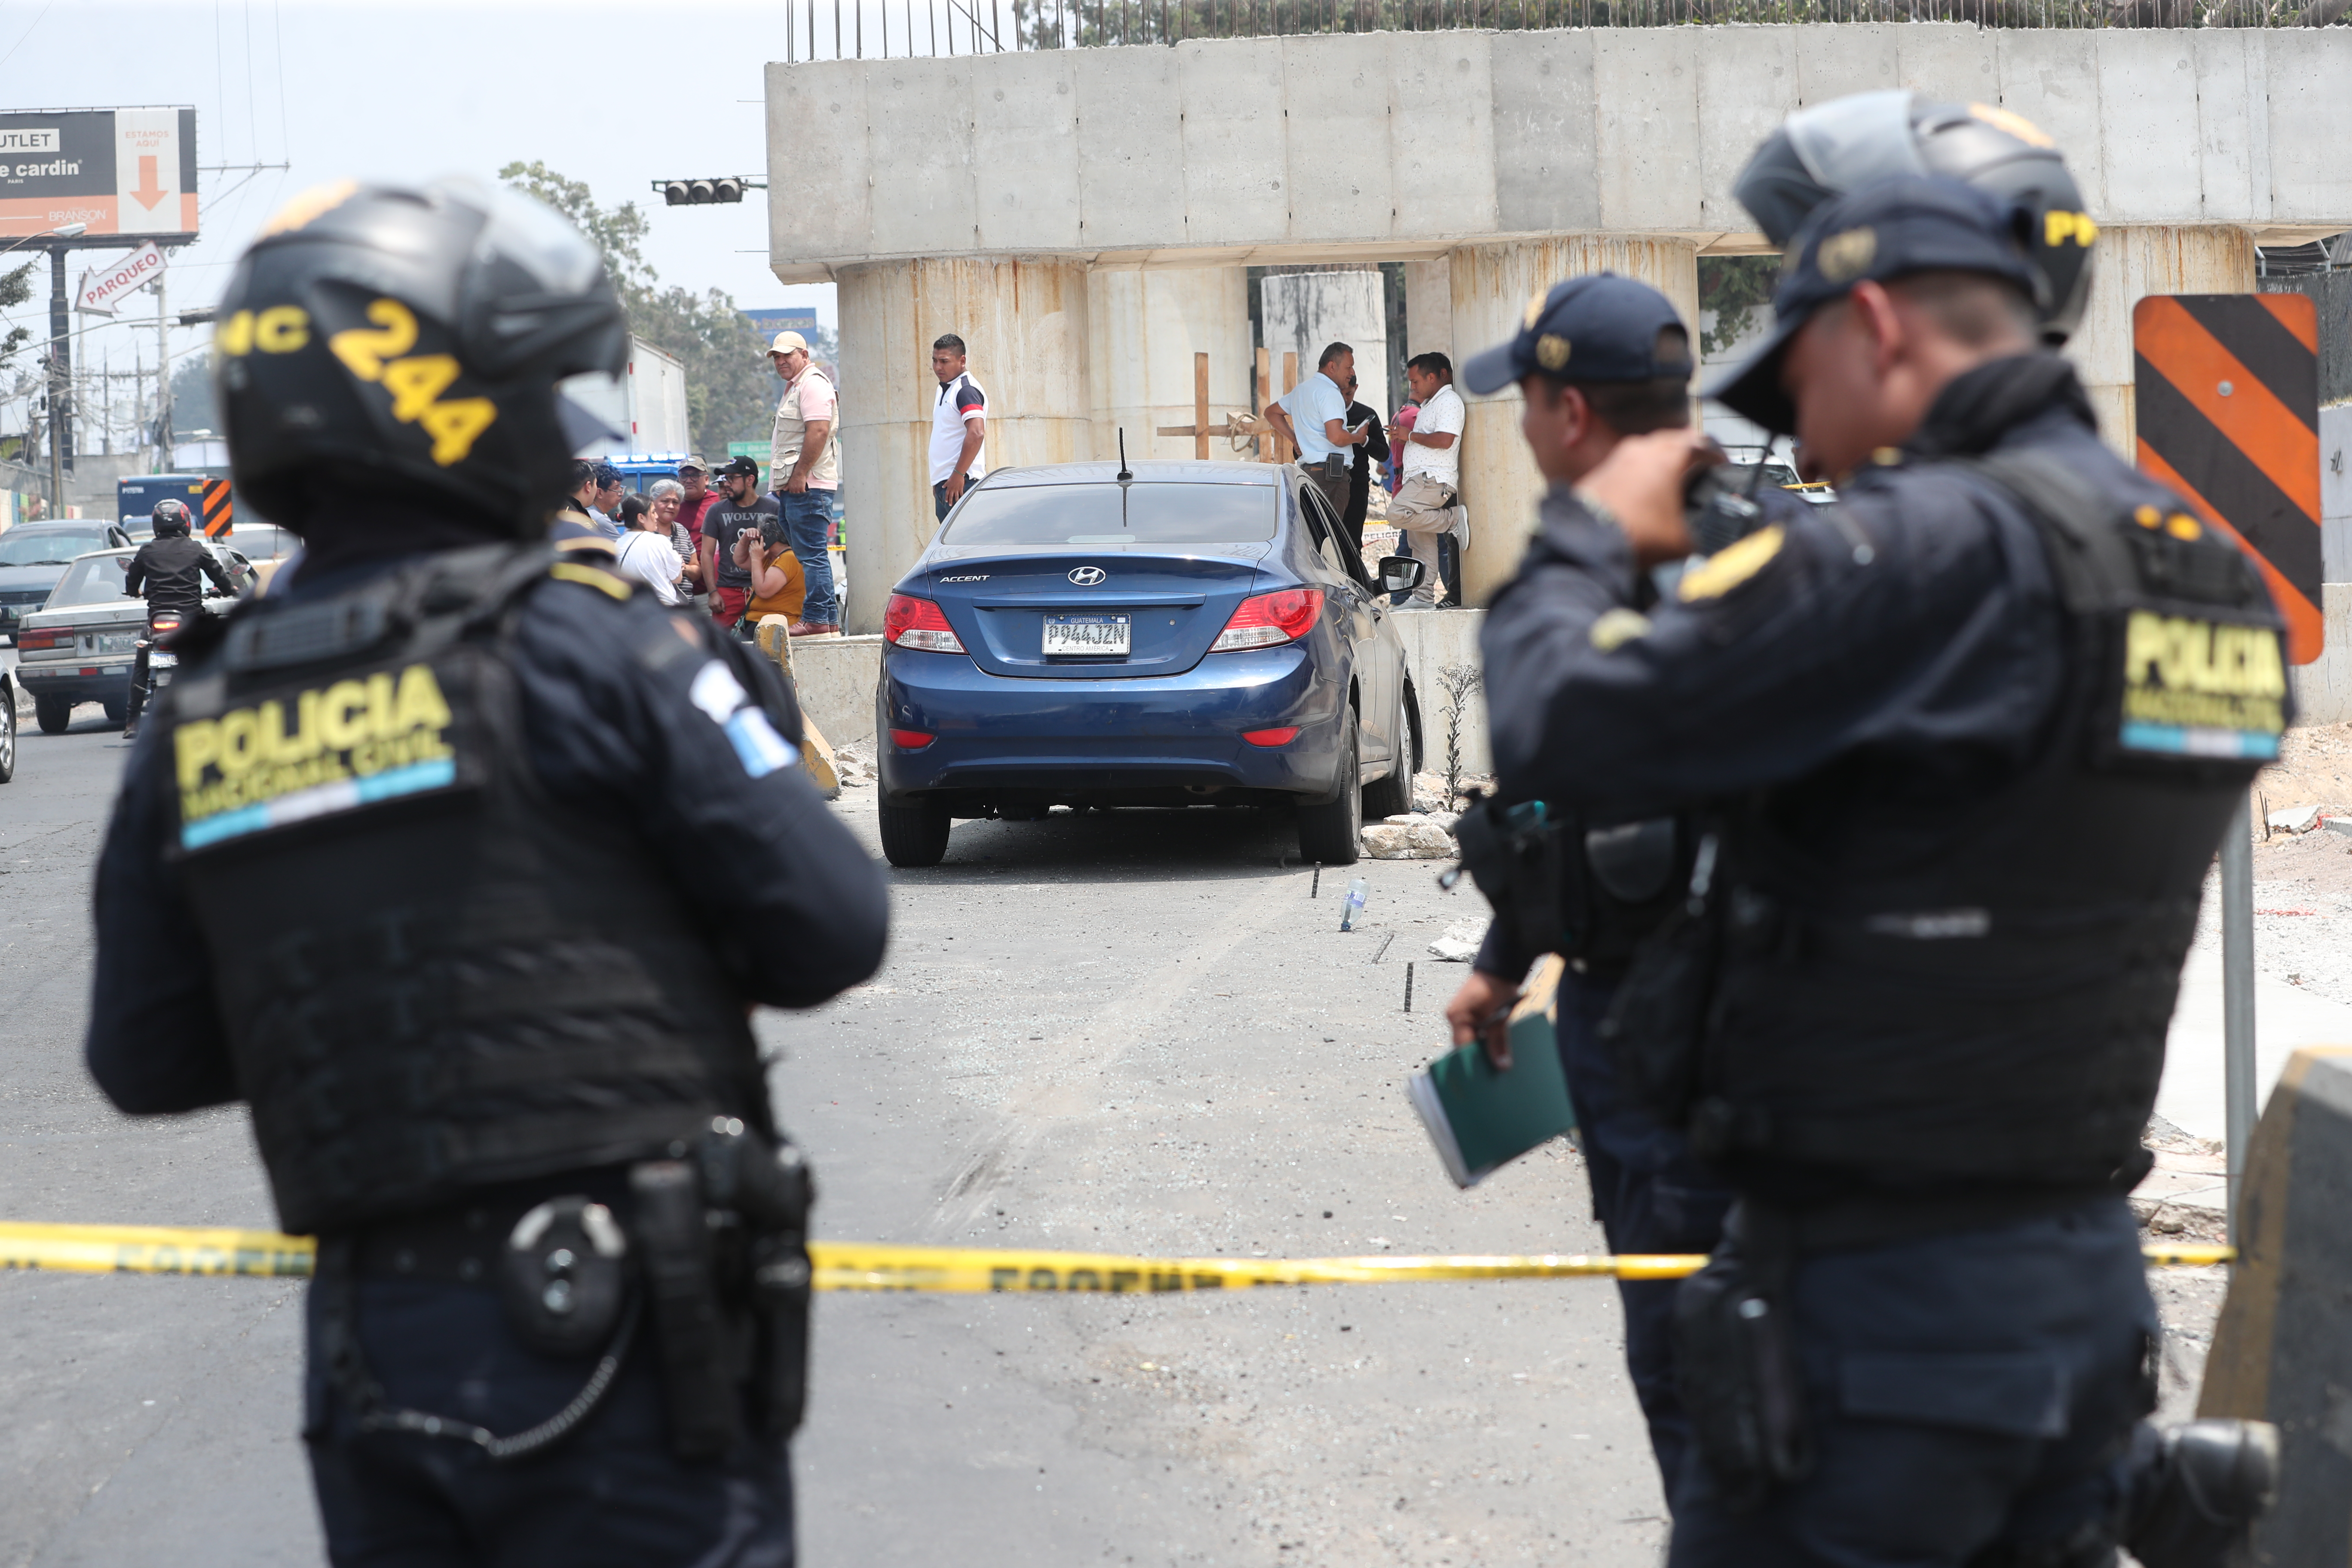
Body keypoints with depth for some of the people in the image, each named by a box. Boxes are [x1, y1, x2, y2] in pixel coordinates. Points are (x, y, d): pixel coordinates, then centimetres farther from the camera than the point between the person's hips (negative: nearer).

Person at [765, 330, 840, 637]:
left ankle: (817, 619, -12)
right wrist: (784, 482, 22)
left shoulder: (812, 384, -10)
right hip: (793, 486, 11)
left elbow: (818, 431, -21)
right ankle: (828, 620, 12)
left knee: (811, 554, -11)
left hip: (807, 485, -11)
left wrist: (800, 475, -22)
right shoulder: (794, 387, 24)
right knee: (810, 554, 10)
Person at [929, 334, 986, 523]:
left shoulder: (966, 390, -12)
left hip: (960, 482, -10)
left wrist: (958, 475, -24)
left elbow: (976, 434, -24)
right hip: (944, 483, 10)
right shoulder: (945, 389, 19)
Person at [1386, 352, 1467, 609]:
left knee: (1399, 513, -30)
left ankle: (1454, 520, -17)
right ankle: (1423, 597, 6)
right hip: (1420, 480, 10)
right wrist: (1401, 437, 19)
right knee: (1421, 543, 7)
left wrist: (1411, 436, -10)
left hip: (1435, 479, -10)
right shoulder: (1430, 406, 26)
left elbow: (1444, 440, -20)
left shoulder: (1449, 401, -7)